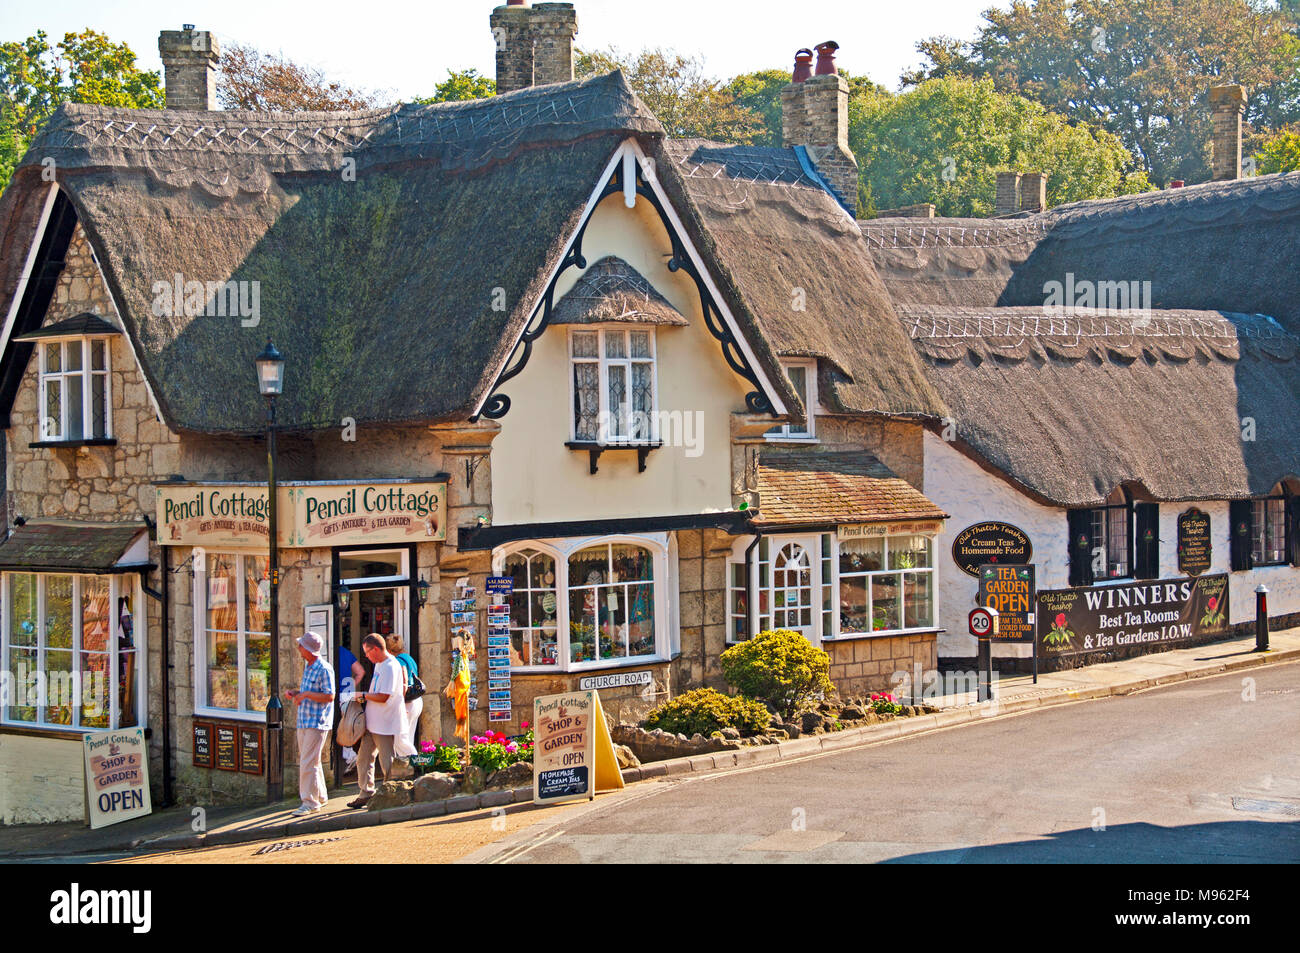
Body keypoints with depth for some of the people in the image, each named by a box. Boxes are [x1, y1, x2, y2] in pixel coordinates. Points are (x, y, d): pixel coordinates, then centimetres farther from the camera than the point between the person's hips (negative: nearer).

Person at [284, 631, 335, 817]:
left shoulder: (324, 669, -15)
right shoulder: (308, 667, 15)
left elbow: (329, 696, -19)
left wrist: (305, 694, -19)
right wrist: (295, 693, 9)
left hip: (317, 723, -10)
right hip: (304, 722, 10)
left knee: (308, 763, -11)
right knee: (307, 762, 15)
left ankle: (310, 802, -7)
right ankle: (320, 797, 25)